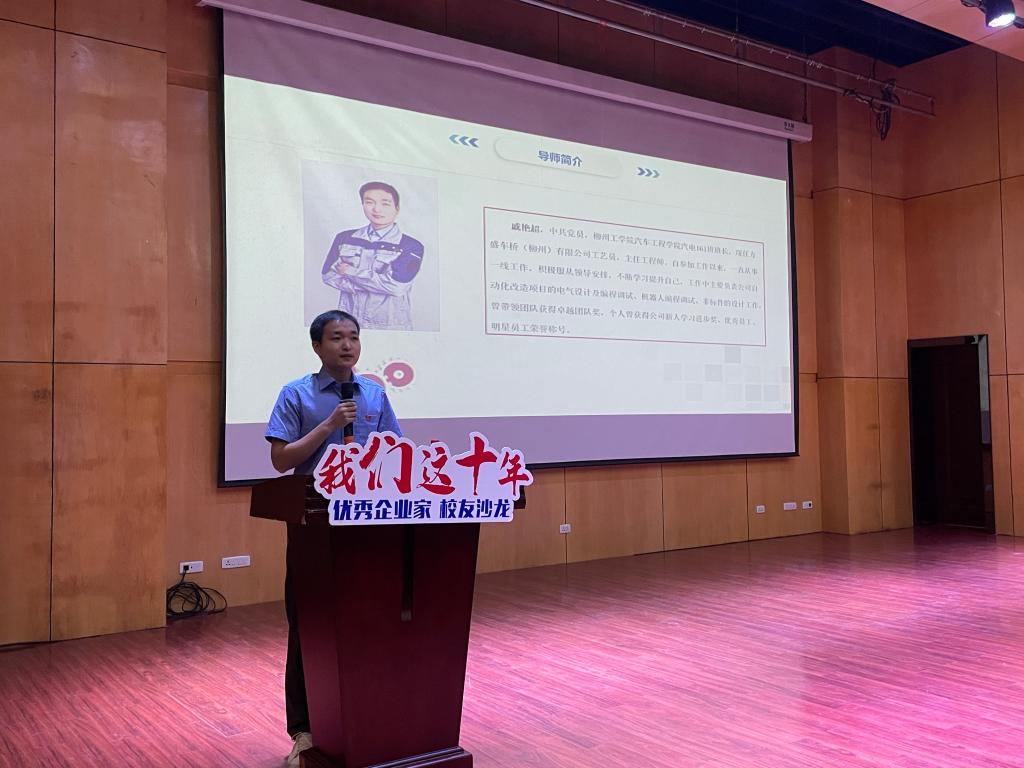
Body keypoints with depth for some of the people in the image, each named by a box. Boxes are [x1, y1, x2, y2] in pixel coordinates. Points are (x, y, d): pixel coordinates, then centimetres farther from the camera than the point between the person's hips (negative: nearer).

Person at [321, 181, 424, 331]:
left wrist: (351, 272, -9)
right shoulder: (344, 238, 5)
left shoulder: (411, 246, -7)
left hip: (391, 325, -2)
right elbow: (328, 275, -4)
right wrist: (378, 284, -15)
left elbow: (396, 285, -18)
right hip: (349, 323, 3)